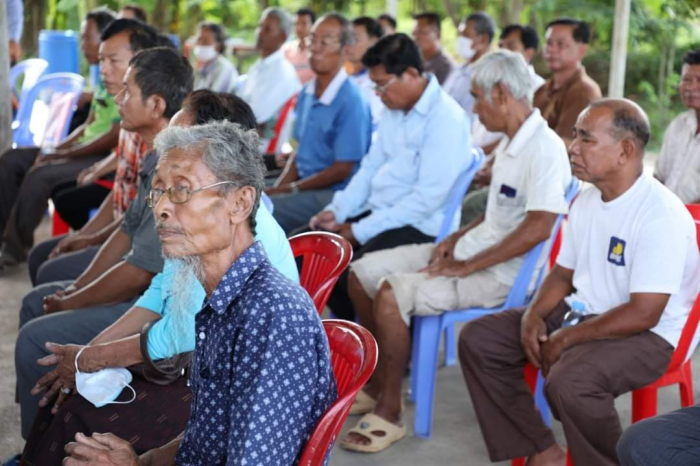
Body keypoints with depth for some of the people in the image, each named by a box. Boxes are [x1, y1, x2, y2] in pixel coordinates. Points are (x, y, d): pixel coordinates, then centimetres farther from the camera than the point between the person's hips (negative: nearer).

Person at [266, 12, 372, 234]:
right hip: (304, 182, 8)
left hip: (333, 193, -8)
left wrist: (290, 189, -13)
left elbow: (343, 169, -17)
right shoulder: (306, 93, 8)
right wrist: (278, 187, -2)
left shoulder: (351, 100, -17)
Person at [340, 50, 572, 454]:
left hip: (502, 273, -10)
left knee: (391, 294, -26)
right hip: (469, 252, 10)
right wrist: (457, 238, 7)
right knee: (362, 274, 4)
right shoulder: (513, 143, 12)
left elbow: (537, 228, -28)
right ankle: (378, 385, 16)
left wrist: (466, 267, -23)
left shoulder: (545, 149, -19)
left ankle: (389, 414, -12)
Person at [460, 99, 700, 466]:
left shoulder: (661, 214, -22)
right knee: (478, 339, -2)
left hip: (647, 335, -9)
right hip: (582, 311, 9)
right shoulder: (587, 200, 5)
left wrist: (566, 340, -19)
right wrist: (534, 313, -5)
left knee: (569, 381, -37)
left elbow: (642, 315, -25)